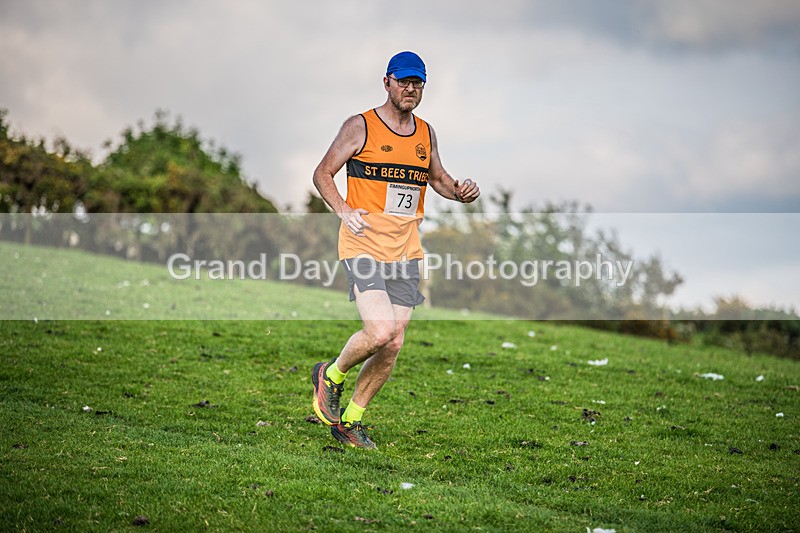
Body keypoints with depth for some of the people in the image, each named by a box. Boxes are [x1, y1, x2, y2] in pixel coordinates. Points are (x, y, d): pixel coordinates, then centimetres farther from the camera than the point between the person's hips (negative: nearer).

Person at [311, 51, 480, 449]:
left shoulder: (426, 133, 13)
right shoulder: (360, 127, -3)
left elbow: (437, 178, 27)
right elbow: (322, 174, 1)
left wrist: (460, 192, 5)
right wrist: (343, 210, -17)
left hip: (405, 252, 6)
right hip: (363, 244, -5)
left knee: (393, 345, 2)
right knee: (380, 333, -21)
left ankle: (350, 420, 19)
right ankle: (331, 375, 9)